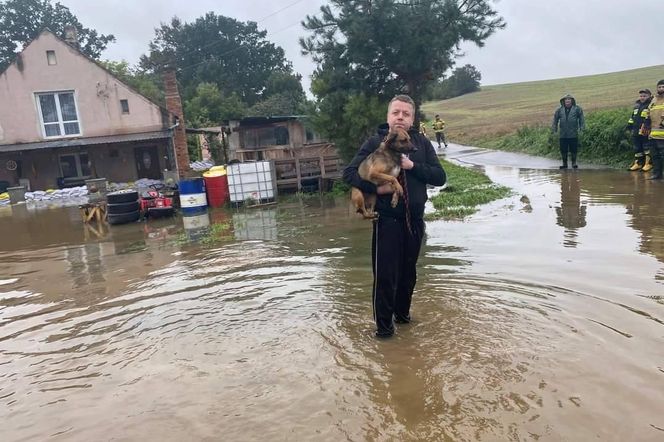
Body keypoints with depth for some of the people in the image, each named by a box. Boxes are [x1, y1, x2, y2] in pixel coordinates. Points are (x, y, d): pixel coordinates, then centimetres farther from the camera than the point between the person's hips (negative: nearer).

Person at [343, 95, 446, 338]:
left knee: (408, 272, 16)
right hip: (387, 219, -3)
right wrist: (375, 187, -21)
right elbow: (349, 173, -8)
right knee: (385, 275, -2)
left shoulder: (421, 143, 4)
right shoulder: (375, 142, -4)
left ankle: (402, 313, 36)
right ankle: (383, 325, 13)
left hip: (414, 218, 4)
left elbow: (439, 177, -2)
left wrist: (412, 166, -16)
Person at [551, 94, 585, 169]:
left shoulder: (577, 109, 3)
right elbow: (555, 120, 13)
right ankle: (564, 163, 17)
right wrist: (554, 129, 10)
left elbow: (581, 119, 7)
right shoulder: (559, 110, 7)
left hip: (573, 134, -2)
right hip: (563, 135, 2)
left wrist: (582, 127, -1)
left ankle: (574, 163, 15)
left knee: (573, 150, 2)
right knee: (563, 150, 5)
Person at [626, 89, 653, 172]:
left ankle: (648, 163, 3)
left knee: (647, 148, -4)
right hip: (636, 131, 7)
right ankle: (638, 163, 19)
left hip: (645, 131, -7)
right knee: (637, 148, 11)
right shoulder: (637, 105, 18)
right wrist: (629, 125, 23)